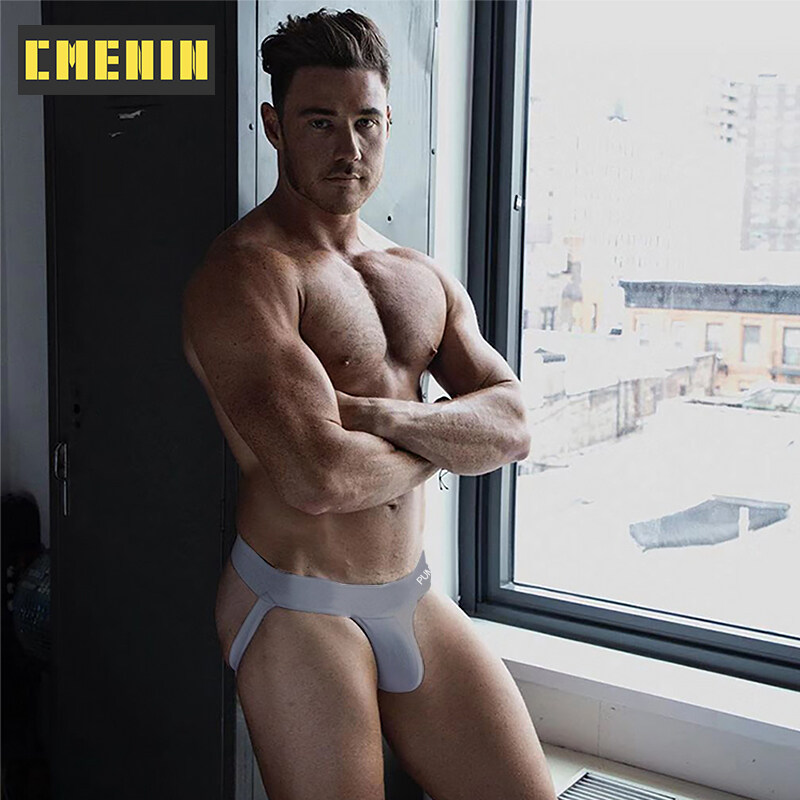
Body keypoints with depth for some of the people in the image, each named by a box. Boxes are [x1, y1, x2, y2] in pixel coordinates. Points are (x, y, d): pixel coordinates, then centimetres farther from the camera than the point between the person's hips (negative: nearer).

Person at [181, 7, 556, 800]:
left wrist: (378, 417, -18)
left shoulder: (425, 277, 10)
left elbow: (512, 428, 0)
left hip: (415, 597, 7)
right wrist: (441, 442, -6)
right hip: (297, 611, -6)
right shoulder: (245, 271, -13)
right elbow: (317, 477, -26)